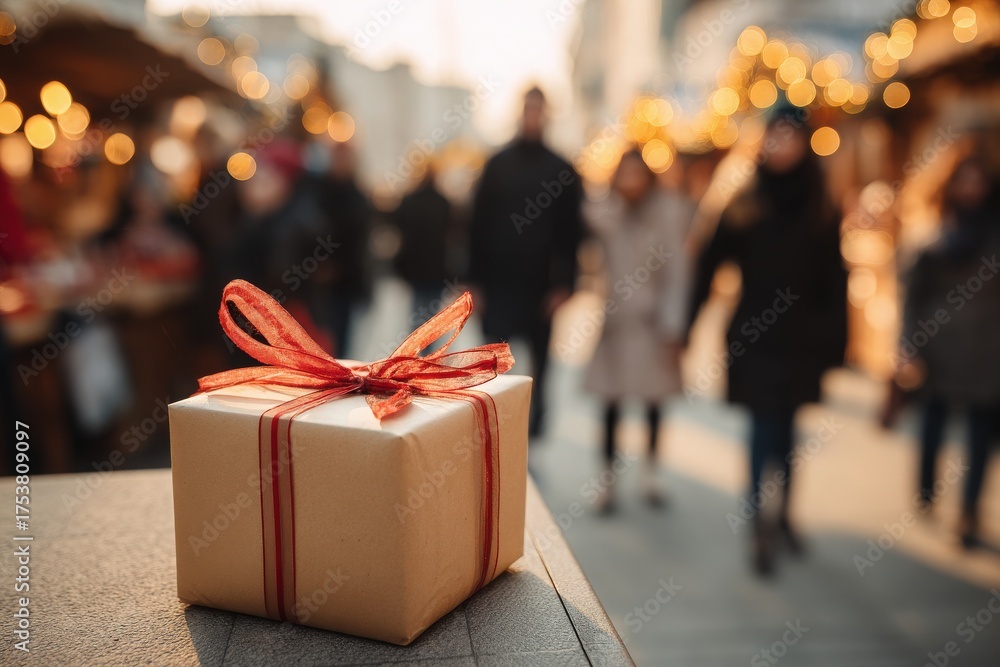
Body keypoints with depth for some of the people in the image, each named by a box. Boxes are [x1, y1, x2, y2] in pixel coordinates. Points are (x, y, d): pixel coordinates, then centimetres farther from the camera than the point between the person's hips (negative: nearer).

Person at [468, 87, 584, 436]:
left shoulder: (561, 170, 4)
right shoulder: (497, 165, 7)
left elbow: (571, 232, 2)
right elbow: (479, 226, 5)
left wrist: (563, 284, -6)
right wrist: (476, 281, 0)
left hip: (540, 286, 0)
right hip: (498, 284, 0)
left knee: (537, 367, 8)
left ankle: (531, 438, 21)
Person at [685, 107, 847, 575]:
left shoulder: (821, 211, 4)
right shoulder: (745, 206, 1)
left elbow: (834, 281, 2)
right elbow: (710, 262, 1)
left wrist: (835, 339, -3)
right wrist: (690, 320, -4)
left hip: (802, 335, 2)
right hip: (755, 334, -2)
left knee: (784, 427, 12)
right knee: (766, 427, -3)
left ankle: (781, 515, 27)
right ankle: (763, 525, 4)